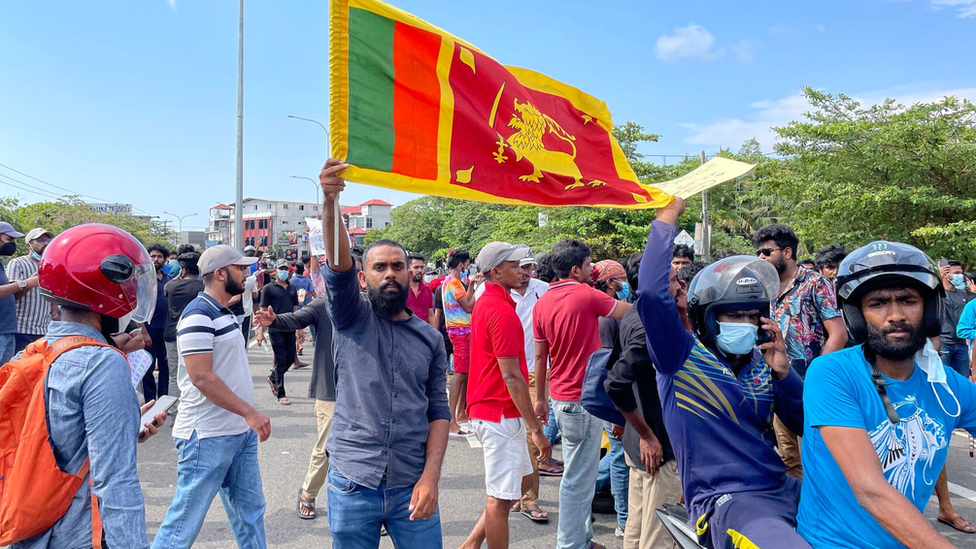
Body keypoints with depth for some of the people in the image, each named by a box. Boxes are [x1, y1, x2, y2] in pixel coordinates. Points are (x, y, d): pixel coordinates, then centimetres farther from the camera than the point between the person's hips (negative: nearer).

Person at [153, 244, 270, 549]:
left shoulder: (224, 313, 13)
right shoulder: (198, 315, -16)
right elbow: (202, 377, -23)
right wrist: (250, 412, -22)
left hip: (241, 432, 9)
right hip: (208, 436, -9)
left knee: (250, 511, 15)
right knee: (186, 518, 2)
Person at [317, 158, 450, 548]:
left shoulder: (430, 338, 6)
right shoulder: (351, 318, 1)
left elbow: (439, 411, 3)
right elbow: (338, 264, -17)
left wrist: (431, 475, -9)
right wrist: (330, 202, -33)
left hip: (412, 486, 1)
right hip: (353, 483, -1)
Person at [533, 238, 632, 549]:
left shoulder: (542, 303, 4)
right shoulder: (587, 295, -16)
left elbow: (540, 356, 9)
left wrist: (541, 398, 17)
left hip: (560, 396, 8)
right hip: (583, 398, -8)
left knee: (579, 473, 19)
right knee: (578, 478, 1)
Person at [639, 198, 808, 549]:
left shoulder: (762, 362, 11)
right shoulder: (680, 355, -7)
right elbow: (652, 293, -24)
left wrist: (784, 374, -7)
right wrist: (668, 216, -17)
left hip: (781, 490, 7)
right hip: (725, 501, -7)